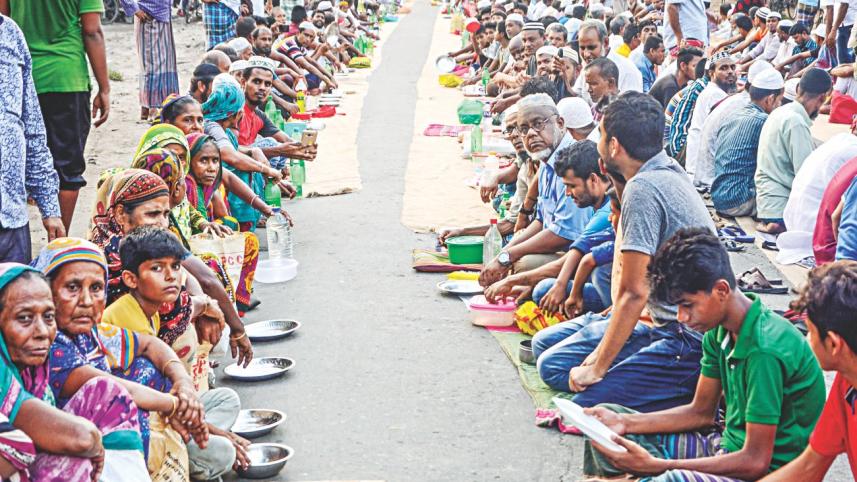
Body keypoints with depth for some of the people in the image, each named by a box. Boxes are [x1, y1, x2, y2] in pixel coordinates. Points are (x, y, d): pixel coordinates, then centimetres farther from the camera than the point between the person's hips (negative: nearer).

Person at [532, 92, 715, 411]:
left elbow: (633, 293, -21)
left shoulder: (642, 189, -21)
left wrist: (597, 367, -13)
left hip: (691, 338, -10)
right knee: (546, 348, 12)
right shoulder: (667, 171, 8)